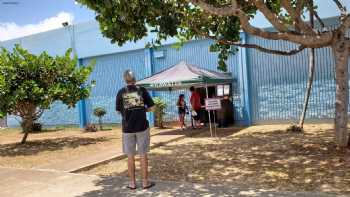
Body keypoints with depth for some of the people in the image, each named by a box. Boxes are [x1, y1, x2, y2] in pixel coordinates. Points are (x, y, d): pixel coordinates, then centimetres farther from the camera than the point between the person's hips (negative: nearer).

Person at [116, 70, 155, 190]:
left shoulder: (121, 92, -1)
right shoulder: (142, 90, -2)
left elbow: (119, 111, 6)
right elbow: (151, 107, 1)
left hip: (128, 128, 1)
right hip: (142, 127, 0)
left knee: (130, 156, 9)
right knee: (143, 155, 7)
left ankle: (132, 183, 16)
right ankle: (145, 182, 13)